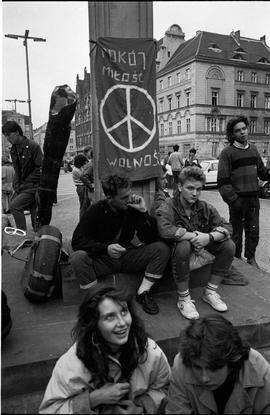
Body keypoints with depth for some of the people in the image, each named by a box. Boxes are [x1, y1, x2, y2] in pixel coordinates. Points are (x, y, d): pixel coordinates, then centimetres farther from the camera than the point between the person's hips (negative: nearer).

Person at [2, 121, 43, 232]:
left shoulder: (33, 146, -12)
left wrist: (25, 184, -14)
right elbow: (17, 171, 17)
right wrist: (16, 186, 0)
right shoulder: (13, 150, 11)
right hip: (22, 187, 7)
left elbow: (40, 169, -14)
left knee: (14, 205, -16)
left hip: (33, 186, -7)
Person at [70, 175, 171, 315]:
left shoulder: (132, 208, -6)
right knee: (78, 257, -32)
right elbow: (77, 240, -16)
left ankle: (143, 293, -7)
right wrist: (106, 248, -30)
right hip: (102, 259, -2)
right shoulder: (96, 210, -12)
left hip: (127, 256, 3)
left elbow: (151, 239, -9)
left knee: (161, 248, -19)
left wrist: (143, 212, -21)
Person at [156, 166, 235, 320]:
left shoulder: (205, 208, -3)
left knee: (229, 245, -11)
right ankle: (184, 299, -19)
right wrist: (194, 236, -32)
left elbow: (226, 227, -9)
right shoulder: (167, 207, -18)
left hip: (200, 247, 5)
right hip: (175, 250, -5)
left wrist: (209, 237, -30)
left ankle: (210, 292, 3)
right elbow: (165, 230, -37)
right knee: (183, 246, -38)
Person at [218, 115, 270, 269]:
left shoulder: (253, 149, 12)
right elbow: (223, 180, -13)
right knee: (236, 232, 6)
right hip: (238, 199, -5)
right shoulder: (227, 152, -7)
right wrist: (232, 199, -20)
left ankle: (251, 258, 28)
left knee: (254, 231, 11)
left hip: (254, 199, 5)